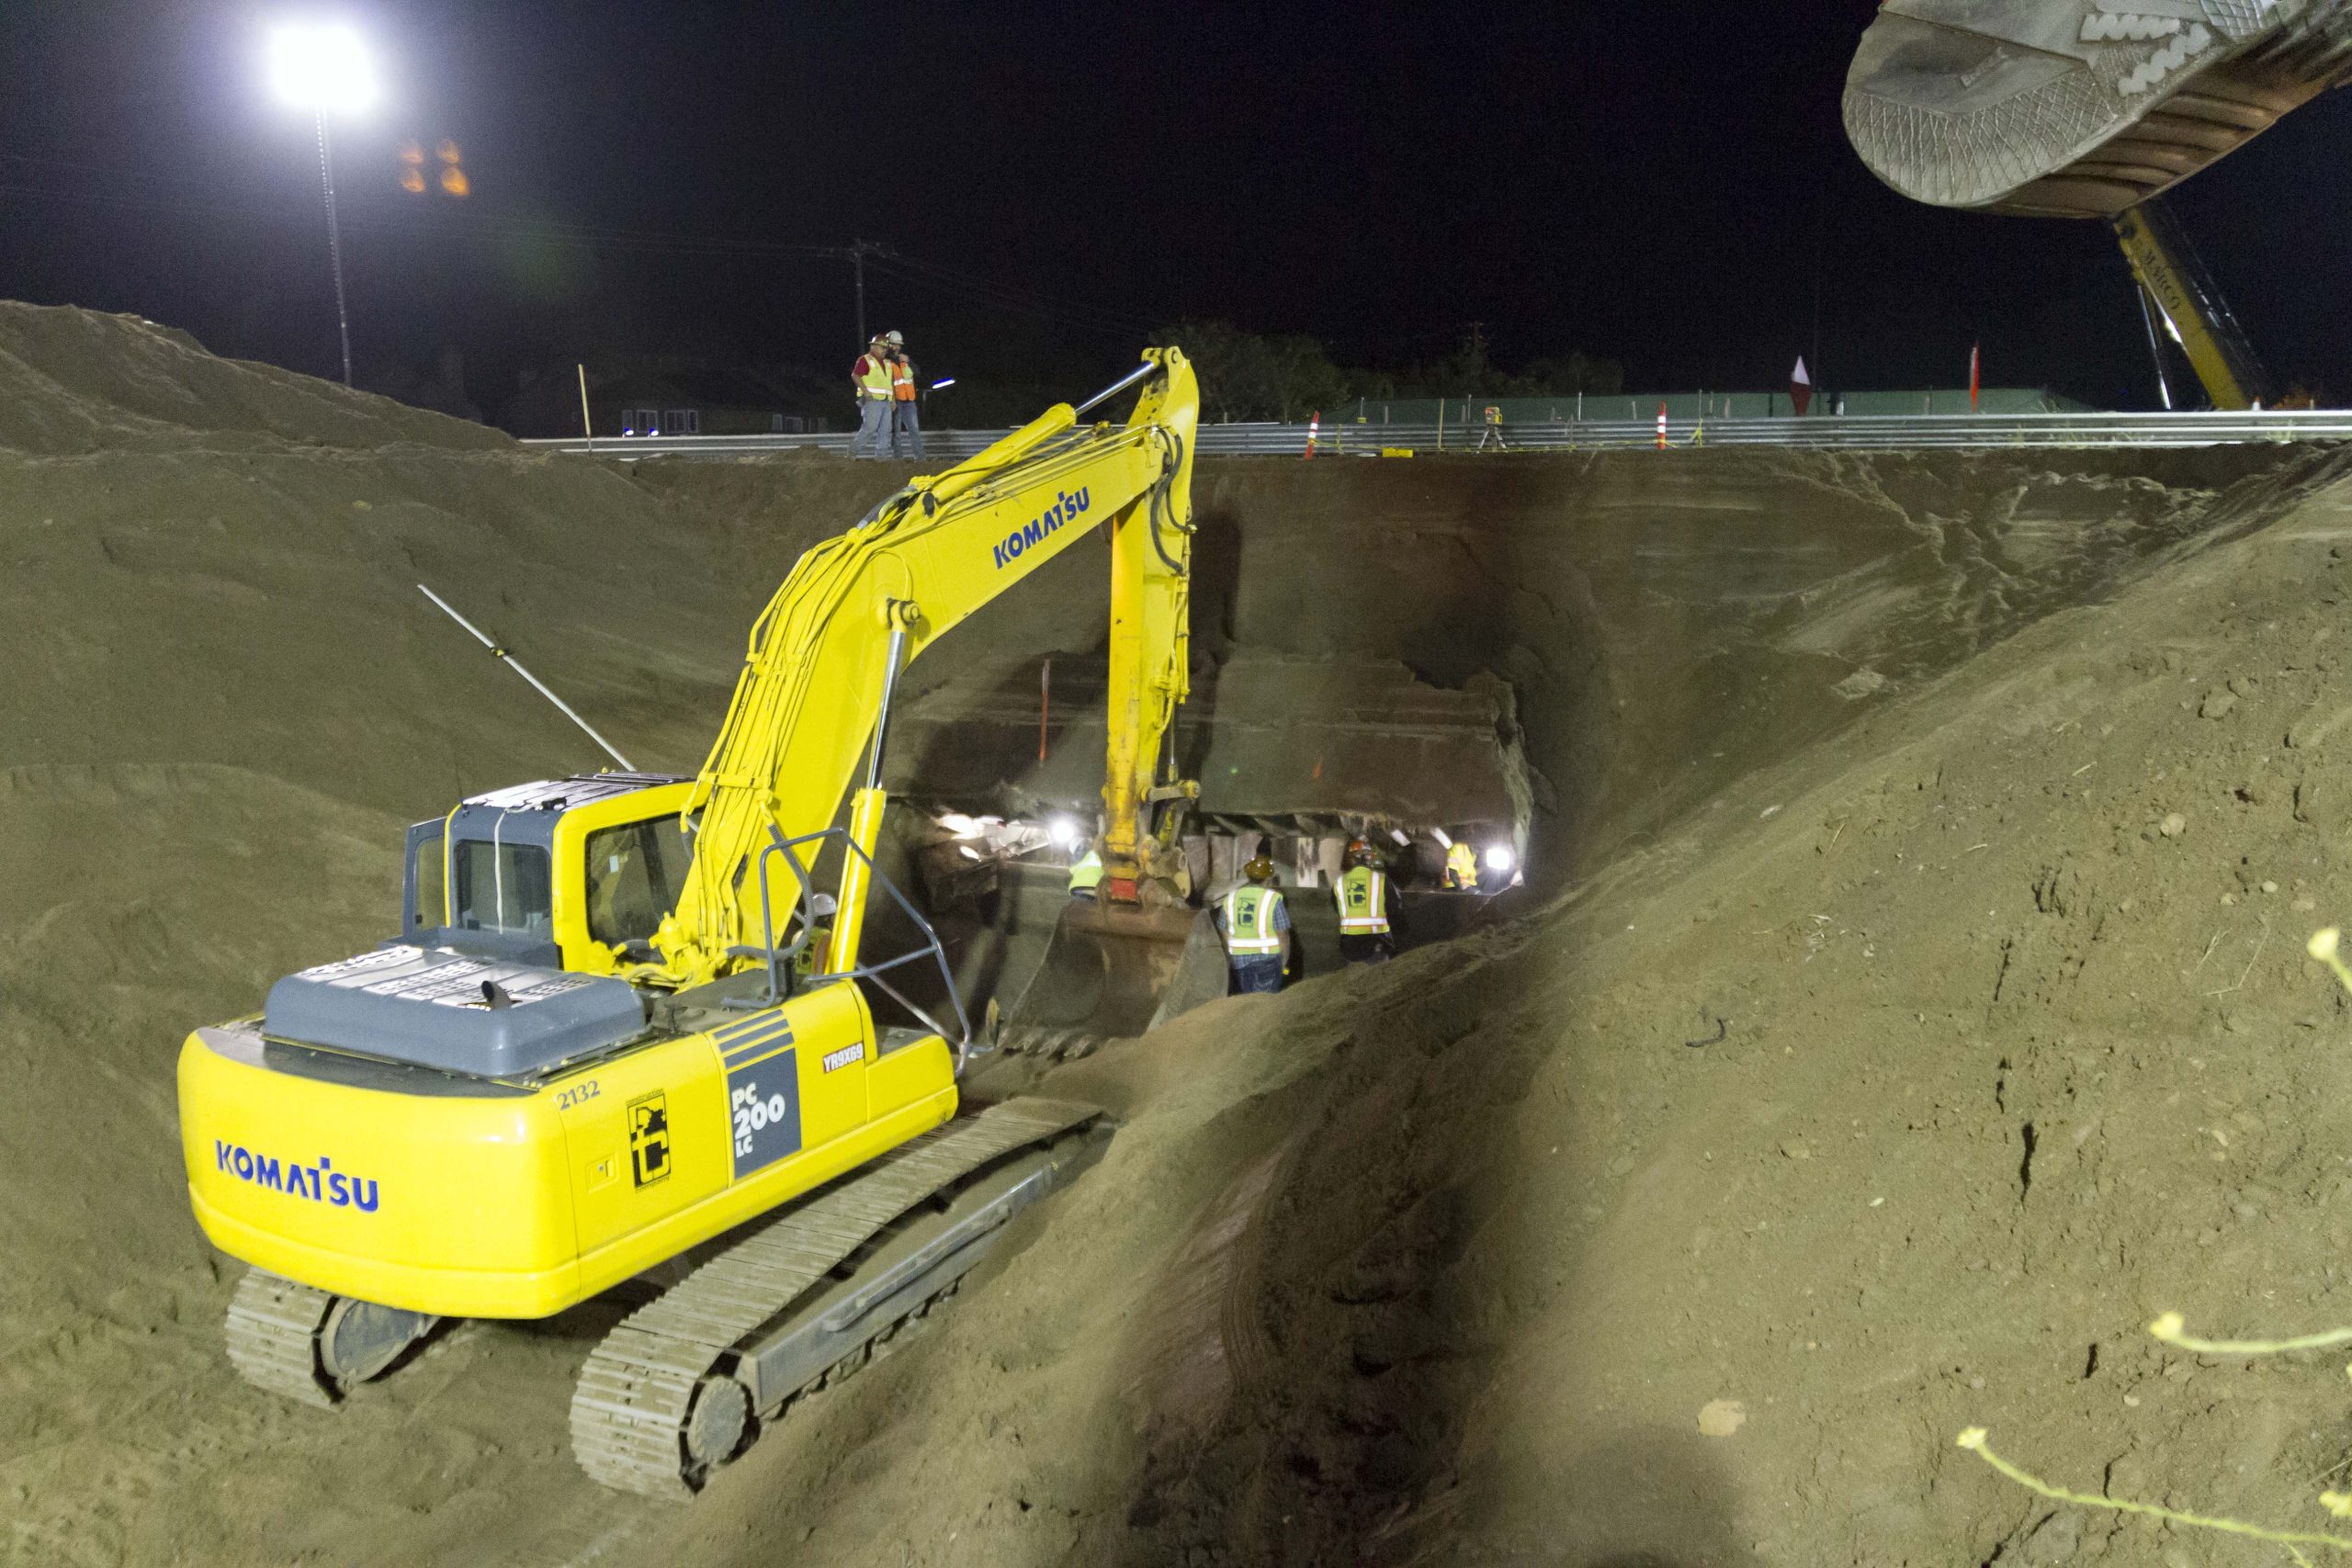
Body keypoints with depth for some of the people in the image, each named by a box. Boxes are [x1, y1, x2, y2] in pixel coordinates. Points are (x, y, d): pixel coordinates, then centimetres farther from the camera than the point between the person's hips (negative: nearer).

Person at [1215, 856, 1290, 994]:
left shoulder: (1231, 899, 1)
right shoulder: (1273, 900, -13)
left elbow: (1223, 932, 6)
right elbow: (1283, 935, -12)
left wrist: (1228, 960, 15)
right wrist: (1285, 961, 2)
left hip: (1239, 959, 4)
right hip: (1267, 958, -4)